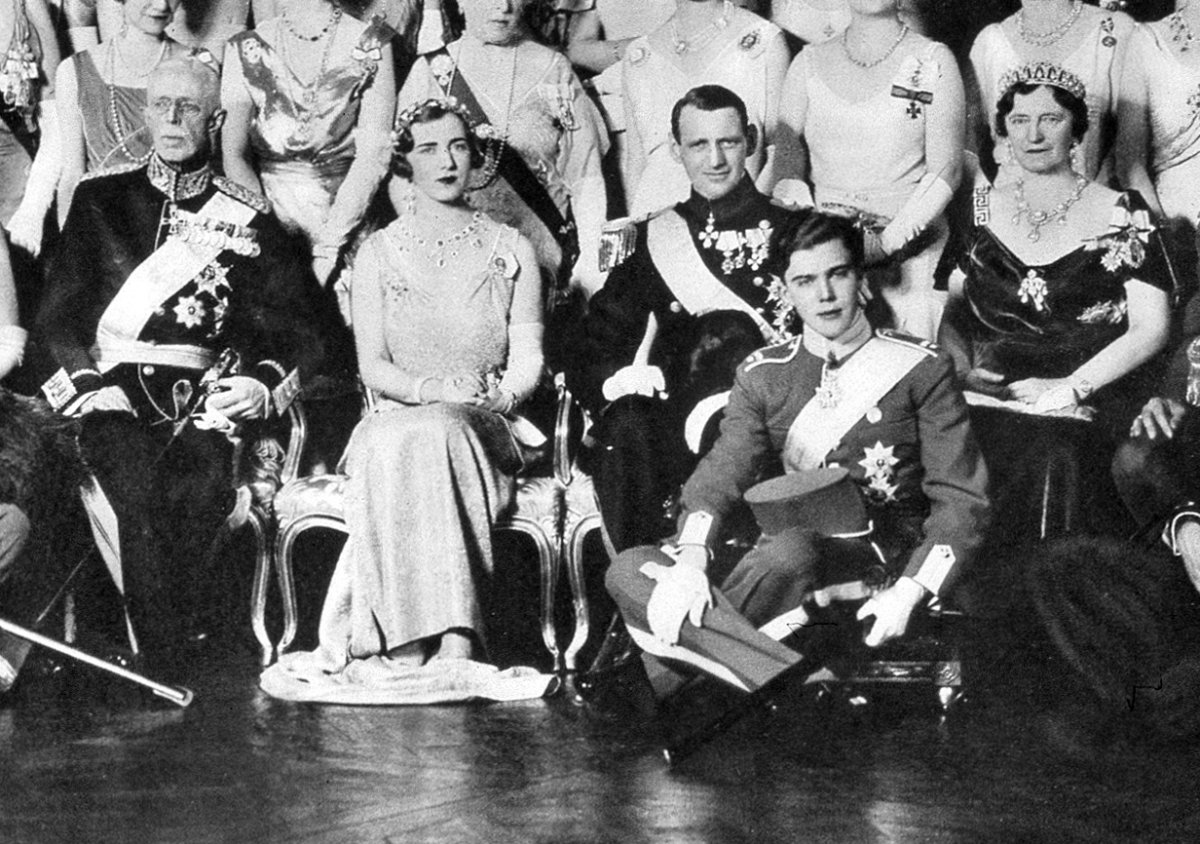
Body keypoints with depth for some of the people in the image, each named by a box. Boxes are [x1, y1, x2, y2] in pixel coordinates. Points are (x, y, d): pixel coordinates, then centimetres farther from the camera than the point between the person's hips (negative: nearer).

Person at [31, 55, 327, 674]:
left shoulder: (246, 218, 14)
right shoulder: (101, 200, 15)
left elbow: (296, 327, 11)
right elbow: (59, 314, 12)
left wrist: (263, 384, -9)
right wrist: (89, 380, -7)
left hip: (205, 392, 0)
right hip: (113, 386, 0)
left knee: (200, 479, -33)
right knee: (136, 480, -32)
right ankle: (166, 665, -28)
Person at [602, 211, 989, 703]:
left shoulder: (920, 368, 2)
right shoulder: (762, 376, 13)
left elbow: (961, 500, -3)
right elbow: (720, 475, 0)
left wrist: (910, 592, -20)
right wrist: (691, 560, -22)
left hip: (884, 564, -5)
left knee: (788, 548, -39)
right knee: (628, 572, -19)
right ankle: (794, 678, -37)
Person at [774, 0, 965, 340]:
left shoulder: (932, 61, 3)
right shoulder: (810, 63, 13)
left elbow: (945, 170, -3)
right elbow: (781, 153, 8)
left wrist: (886, 242, -14)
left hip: (907, 248, -2)